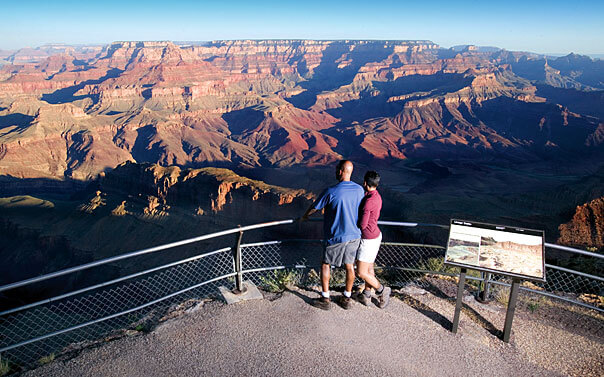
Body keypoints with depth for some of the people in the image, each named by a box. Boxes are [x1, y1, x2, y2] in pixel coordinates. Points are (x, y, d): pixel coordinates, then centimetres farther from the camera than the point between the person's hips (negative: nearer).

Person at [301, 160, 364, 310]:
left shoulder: (331, 191, -19)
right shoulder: (359, 190, -4)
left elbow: (314, 208, -6)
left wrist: (304, 216, 15)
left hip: (336, 237, -5)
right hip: (354, 235, 5)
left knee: (325, 265, 12)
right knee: (350, 265, 15)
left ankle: (325, 299, 20)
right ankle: (347, 298, 28)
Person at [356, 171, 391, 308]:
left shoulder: (368, 201, -29)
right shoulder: (376, 196, 1)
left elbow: (362, 224, -24)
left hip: (369, 240, -9)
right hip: (375, 235, 9)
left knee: (361, 273, 2)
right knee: (369, 268, 21)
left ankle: (382, 290, 20)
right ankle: (366, 295, 35)